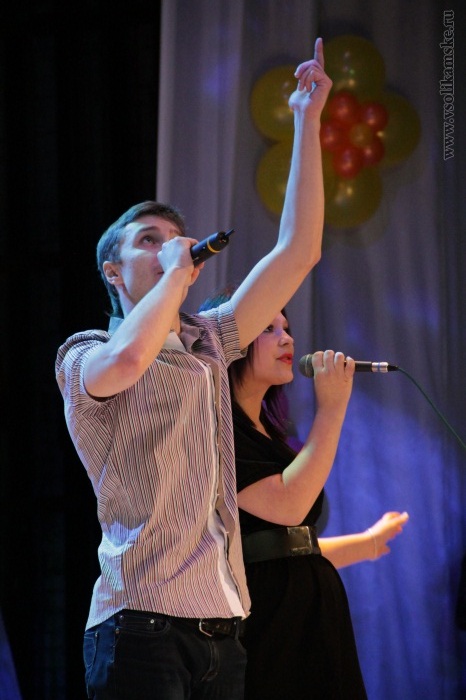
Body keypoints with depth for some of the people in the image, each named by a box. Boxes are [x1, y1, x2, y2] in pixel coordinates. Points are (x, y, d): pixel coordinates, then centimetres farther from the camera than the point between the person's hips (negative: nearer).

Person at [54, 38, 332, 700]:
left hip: (221, 624, 6)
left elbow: (298, 251, 14)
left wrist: (308, 120, 11)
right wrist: (176, 272, -6)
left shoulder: (207, 344, 18)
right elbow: (128, 359, -24)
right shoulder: (86, 356, 2)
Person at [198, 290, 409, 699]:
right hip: (263, 617, -9)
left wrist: (368, 542, 39)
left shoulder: (269, 433, 18)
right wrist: (332, 408, -14)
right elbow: (287, 506, -20)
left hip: (315, 617, 9)